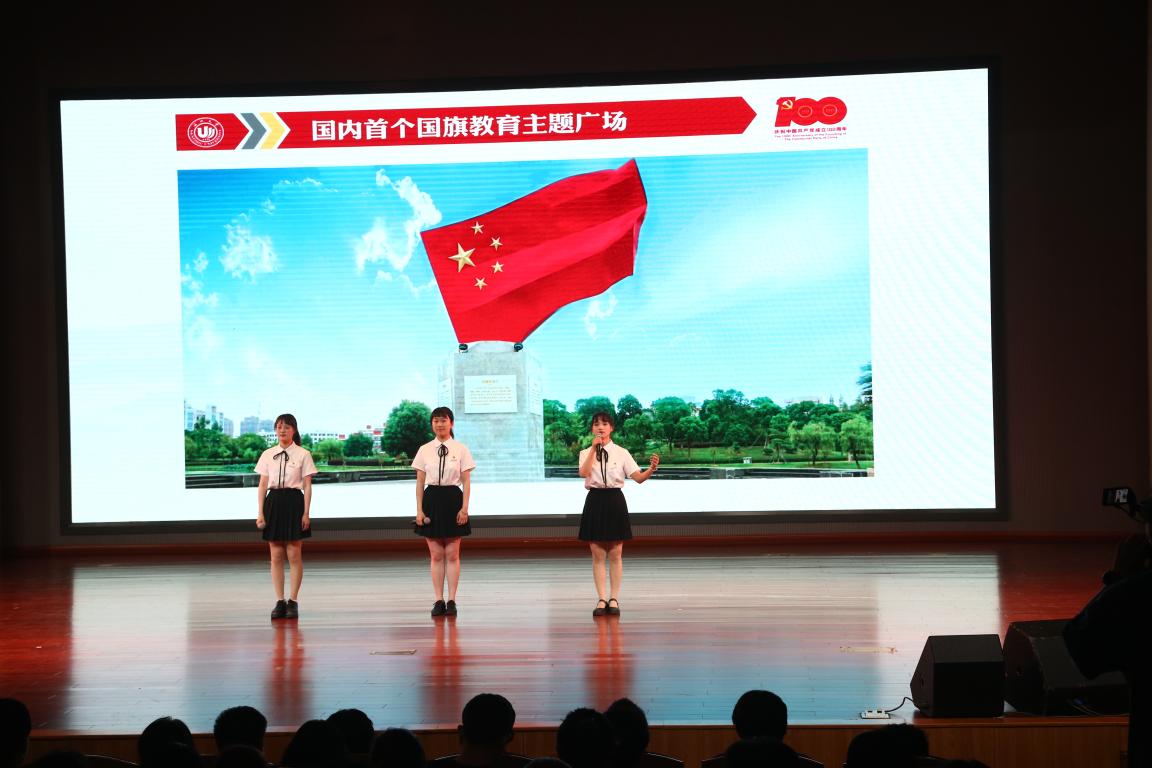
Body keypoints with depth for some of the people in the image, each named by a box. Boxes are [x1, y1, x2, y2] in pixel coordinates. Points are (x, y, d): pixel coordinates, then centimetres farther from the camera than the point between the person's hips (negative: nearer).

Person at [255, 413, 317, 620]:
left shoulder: (303, 455, 0)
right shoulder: (268, 455, 7)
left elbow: (307, 486, -1)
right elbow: (262, 485, 6)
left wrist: (306, 513, -8)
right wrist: (260, 513, 0)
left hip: (294, 502, -3)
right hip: (273, 503, 3)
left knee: (294, 556, -1)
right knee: (276, 556, 3)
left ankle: (293, 601, 5)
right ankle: (279, 601, 8)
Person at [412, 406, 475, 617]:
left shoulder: (461, 449, 0)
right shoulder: (424, 450, 3)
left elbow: (466, 481, 0)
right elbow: (420, 482, 4)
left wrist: (464, 508, -8)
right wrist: (419, 510, -2)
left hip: (453, 499, -1)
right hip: (432, 499, 1)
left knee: (452, 555, 2)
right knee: (436, 555, 4)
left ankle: (451, 600, 6)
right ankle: (438, 600, 8)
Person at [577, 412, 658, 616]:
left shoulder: (621, 453, 1)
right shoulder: (586, 453, 3)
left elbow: (638, 477, -7)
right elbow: (584, 473, -17)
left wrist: (651, 469, -28)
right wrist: (594, 449, -22)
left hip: (615, 501, -1)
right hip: (595, 501, 1)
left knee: (615, 555, 2)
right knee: (598, 555, 3)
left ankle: (614, 599, 8)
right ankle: (601, 599, 7)